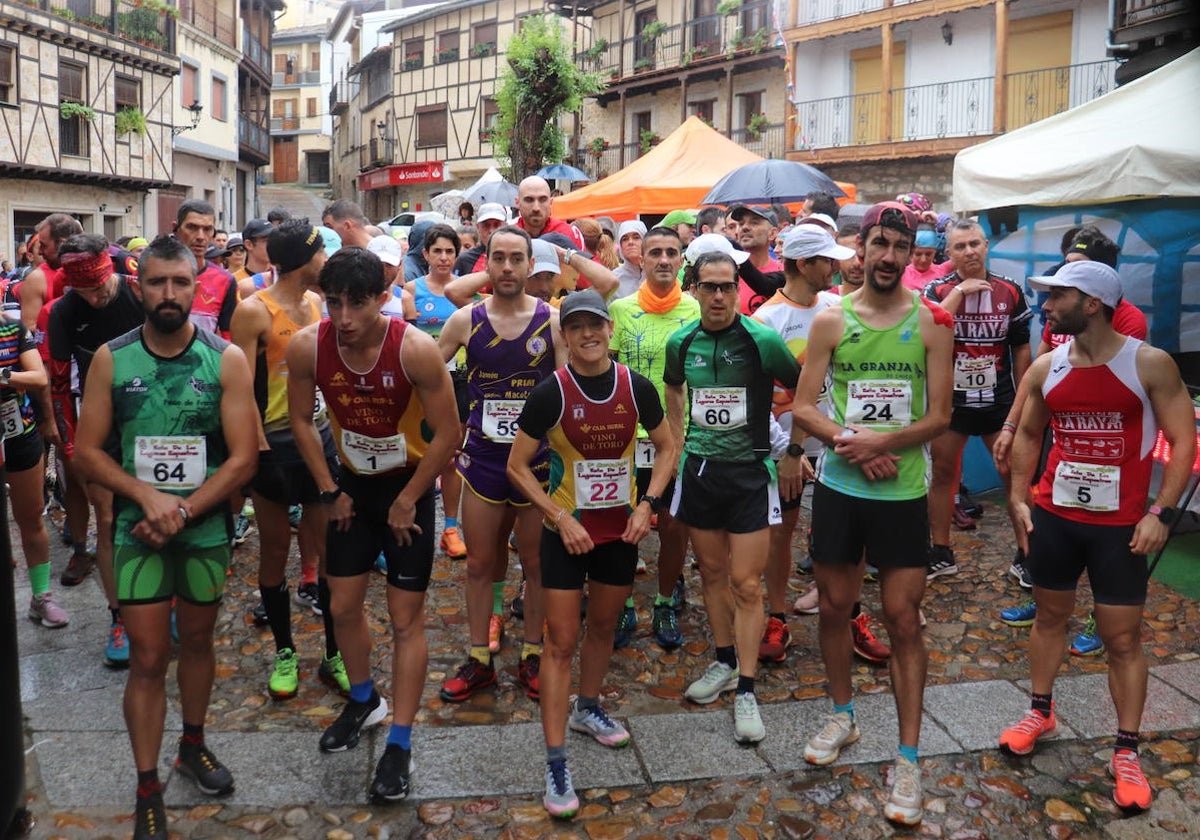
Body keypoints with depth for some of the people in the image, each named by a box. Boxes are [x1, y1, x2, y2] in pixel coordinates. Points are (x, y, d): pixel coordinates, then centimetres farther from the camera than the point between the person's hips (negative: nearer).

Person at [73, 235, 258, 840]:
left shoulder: (226, 360, -8)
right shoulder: (111, 360, -5)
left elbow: (243, 457, -10)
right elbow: (87, 451, -3)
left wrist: (183, 511, -17)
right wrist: (148, 496, -17)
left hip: (207, 527, 1)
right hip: (138, 529, 0)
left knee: (197, 640, 18)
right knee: (148, 659, 1)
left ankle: (193, 746, 40)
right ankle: (147, 790, 15)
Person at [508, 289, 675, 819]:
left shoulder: (637, 388, -6)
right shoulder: (550, 393, -14)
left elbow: (666, 447, 7)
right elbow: (517, 466, -9)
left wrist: (647, 504, -6)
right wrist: (561, 517, -16)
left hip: (620, 530, 4)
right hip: (566, 531, -3)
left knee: (604, 626, 20)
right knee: (561, 642, -3)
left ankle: (587, 709, 45)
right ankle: (556, 764, 3)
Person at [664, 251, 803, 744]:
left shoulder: (762, 340, -12)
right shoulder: (681, 343, 0)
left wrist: (793, 454, 0)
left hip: (751, 470, -4)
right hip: (698, 469, 4)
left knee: (746, 584, -3)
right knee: (712, 572, 15)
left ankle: (745, 690, 7)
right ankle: (725, 663, 32)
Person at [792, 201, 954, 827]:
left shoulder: (931, 323, -2)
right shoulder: (830, 321, 0)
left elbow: (939, 415, -5)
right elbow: (803, 406, -2)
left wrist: (882, 442, -19)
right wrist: (847, 443, -18)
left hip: (904, 492, -2)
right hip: (839, 487, 2)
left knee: (904, 621, 1)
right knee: (835, 608, 14)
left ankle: (908, 759, 11)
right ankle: (842, 716, 37)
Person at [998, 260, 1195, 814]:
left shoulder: (1150, 364, -11)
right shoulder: (1046, 368, 1)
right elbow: (1028, 435, 13)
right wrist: (1019, 499, 5)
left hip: (1120, 525, -4)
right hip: (1053, 516, 4)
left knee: (1123, 638, 4)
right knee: (1049, 617, 17)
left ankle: (1126, 753, 16)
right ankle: (1041, 712, 36)